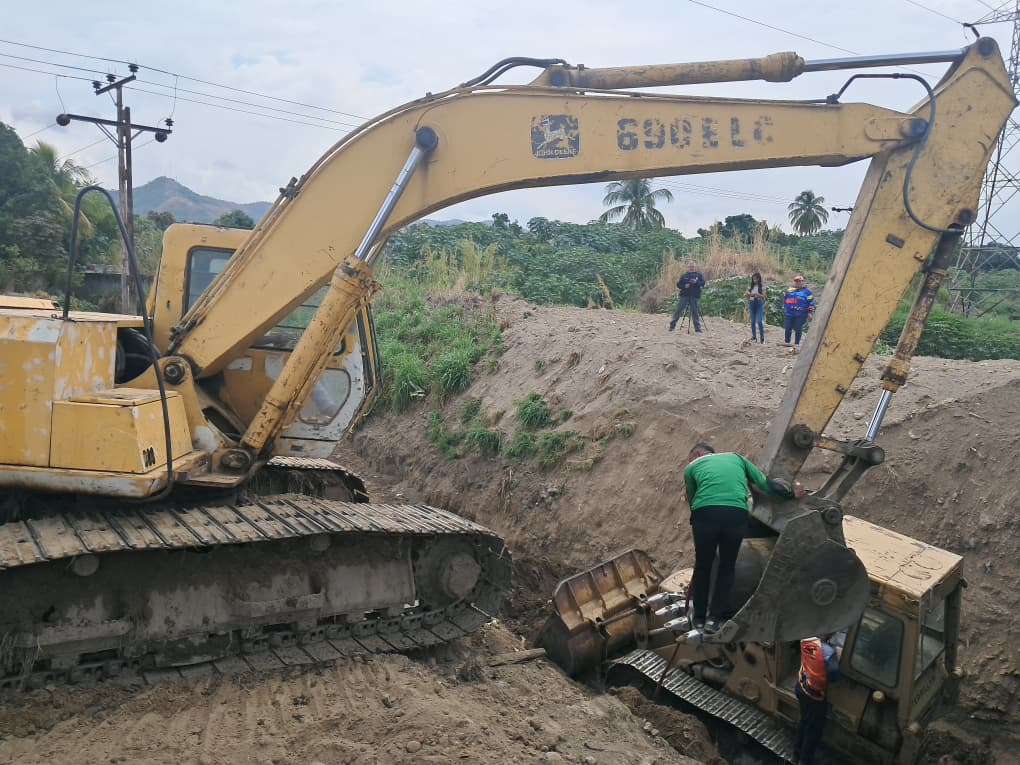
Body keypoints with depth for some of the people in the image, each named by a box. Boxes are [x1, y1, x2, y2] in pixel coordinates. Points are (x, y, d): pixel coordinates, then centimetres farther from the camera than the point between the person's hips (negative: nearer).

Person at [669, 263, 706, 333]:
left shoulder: (699, 275, 9)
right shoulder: (684, 276, 10)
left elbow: (703, 283, -2)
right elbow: (679, 285, 7)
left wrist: (696, 282, -20)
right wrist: (684, 286, -13)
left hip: (695, 296, -1)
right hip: (684, 296, 1)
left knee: (695, 312, 0)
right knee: (678, 310, -3)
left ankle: (697, 327, 7)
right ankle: (672, 325, 2)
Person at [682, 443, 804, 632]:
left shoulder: (691, 467, 25)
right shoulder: (736, 458, 30)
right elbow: (765, 483, 26)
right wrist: (792, 493, 37)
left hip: (705, 513, -1)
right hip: (736, 515, 1)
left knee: (702, 565, 18)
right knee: (727, 567, 19)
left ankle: (698, 617, 27)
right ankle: (715, 618, 20)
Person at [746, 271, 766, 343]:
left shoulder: (762, 286, -1)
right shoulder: (751, 286, 10)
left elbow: (764, 296, -5)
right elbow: (748, 296, 15)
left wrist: (758, 295, -21)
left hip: (759, 303, -4)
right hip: (752, 303, 4)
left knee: (759, 321, -11)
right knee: (753, 321, 6)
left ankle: (762, 336, -5)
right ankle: (754, 336, 13)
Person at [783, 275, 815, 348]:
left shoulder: (806, 291, 2)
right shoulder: (789, 291, 14)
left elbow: (811, 302, -1)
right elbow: (785, 301, 26)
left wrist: (810, 312, -7)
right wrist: (784, 309, 24)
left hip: (800, 315, -4)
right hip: (789, 313, 4)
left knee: (798, 329, -3)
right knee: (787, 328, 3)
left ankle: (797, 343, 7)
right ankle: (787, 342, 18)